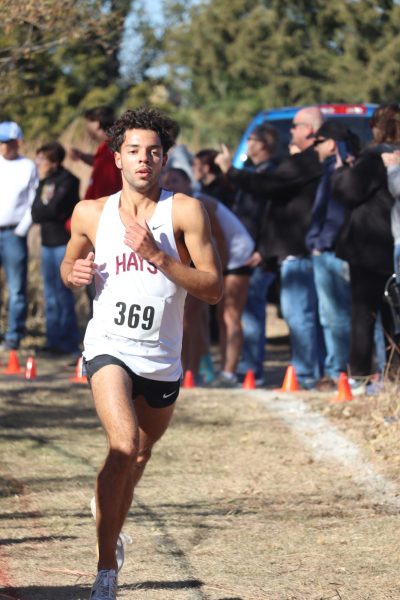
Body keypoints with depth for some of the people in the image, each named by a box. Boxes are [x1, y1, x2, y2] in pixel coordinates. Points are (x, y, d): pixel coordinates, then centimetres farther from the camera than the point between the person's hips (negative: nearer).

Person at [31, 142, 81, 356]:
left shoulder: (67, 180, -8)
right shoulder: (44, 181, 14)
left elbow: (55, 209, -17)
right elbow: (35, 212, 5)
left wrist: (41, 210, -3)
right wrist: (47, 211, -12)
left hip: (63, 242, -8)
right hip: (47, 241, 8)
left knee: (63, 291, -7)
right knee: (50, 293, 9)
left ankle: (69, 342, -3)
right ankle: (53, 340, 14)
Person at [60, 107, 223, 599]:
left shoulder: (184, 211, -6)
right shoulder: (91, 214, 1)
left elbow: (214, 289, -10)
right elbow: (69, 265, 20)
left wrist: (156, 255, -21)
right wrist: (74, 274, -4)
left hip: (162, 359, 2)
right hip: (108, 348, -2)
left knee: (139, 456, 20)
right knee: (124, 446, -25)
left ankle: (111, 531, 53)